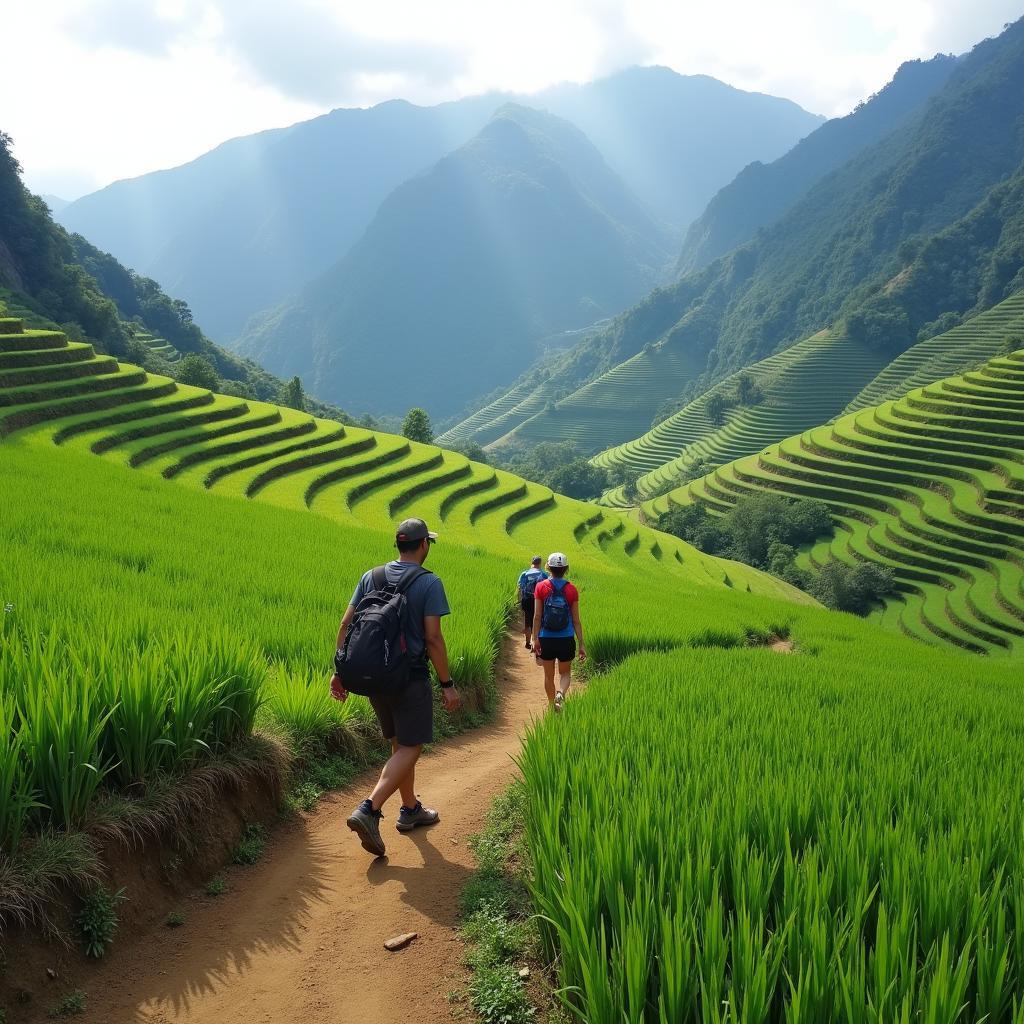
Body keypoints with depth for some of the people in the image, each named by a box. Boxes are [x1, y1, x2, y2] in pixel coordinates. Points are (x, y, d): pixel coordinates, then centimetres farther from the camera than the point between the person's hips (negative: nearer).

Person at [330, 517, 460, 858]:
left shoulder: (370, 577, 5)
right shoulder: (429, 583, -10)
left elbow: (345, 626, 2)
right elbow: (433, 638, -14)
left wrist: (340, 671, 7)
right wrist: (447, 684, -8)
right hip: (411, 677, -6)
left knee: (399, 744, 19)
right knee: (409, 748, -1)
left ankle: (410, 810, 29)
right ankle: (369, 810, -17)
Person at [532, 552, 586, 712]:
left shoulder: (541, 587, -4)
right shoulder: (571, 590, -3)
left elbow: (537, 616, -7)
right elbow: (576, 620, -1)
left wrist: (536, 640, -4)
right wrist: (581, 644, 4)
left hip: (546, 639, 0)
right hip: (566, 639, 0)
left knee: (549, 675, 15)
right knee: (565, 673, 15)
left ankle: (552, 705, 21)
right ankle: (561, 693, -13)